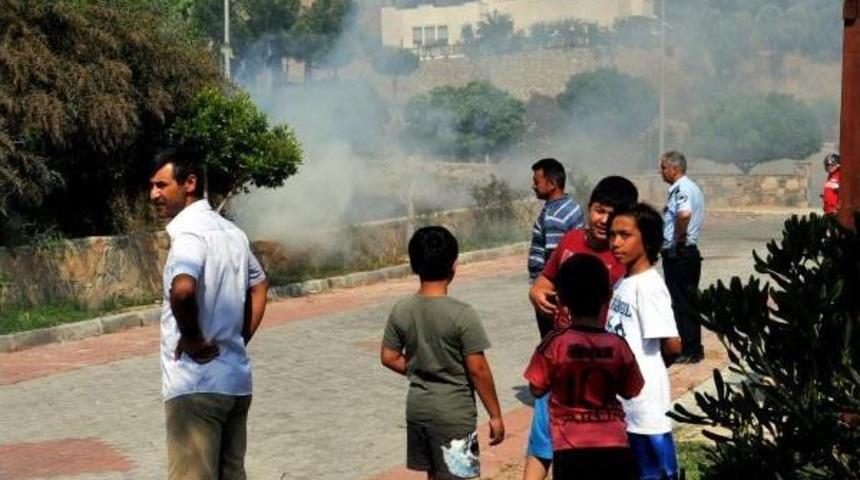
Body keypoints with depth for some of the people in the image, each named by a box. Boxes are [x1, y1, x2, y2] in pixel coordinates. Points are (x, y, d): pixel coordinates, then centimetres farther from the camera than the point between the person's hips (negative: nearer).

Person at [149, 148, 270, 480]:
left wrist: (193, 339, -18)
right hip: (236, 380, 9)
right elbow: (259, 286, 26)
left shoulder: (189, 231, -15)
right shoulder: (231, 231, 12)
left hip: (196, 384, -8)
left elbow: (182, 290, -34)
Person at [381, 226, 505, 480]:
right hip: (454, 411, -6)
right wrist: (495, 415, -6)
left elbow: (389, 358, 6)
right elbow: (478, 370, -15)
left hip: (418, 407, 6)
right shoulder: (462, 314, -19)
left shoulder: (401, 310, -3)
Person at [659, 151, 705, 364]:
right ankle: (693, 348, 22)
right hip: (687, 252, 10)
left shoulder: (681, 189, -17)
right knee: (687, 301, 15)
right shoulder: (691, 187, 16)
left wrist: (678, 239, -23)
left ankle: (690, 351, 1)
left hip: (678, 254, -10)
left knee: (682, 302, -4)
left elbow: (684, 214, -37)